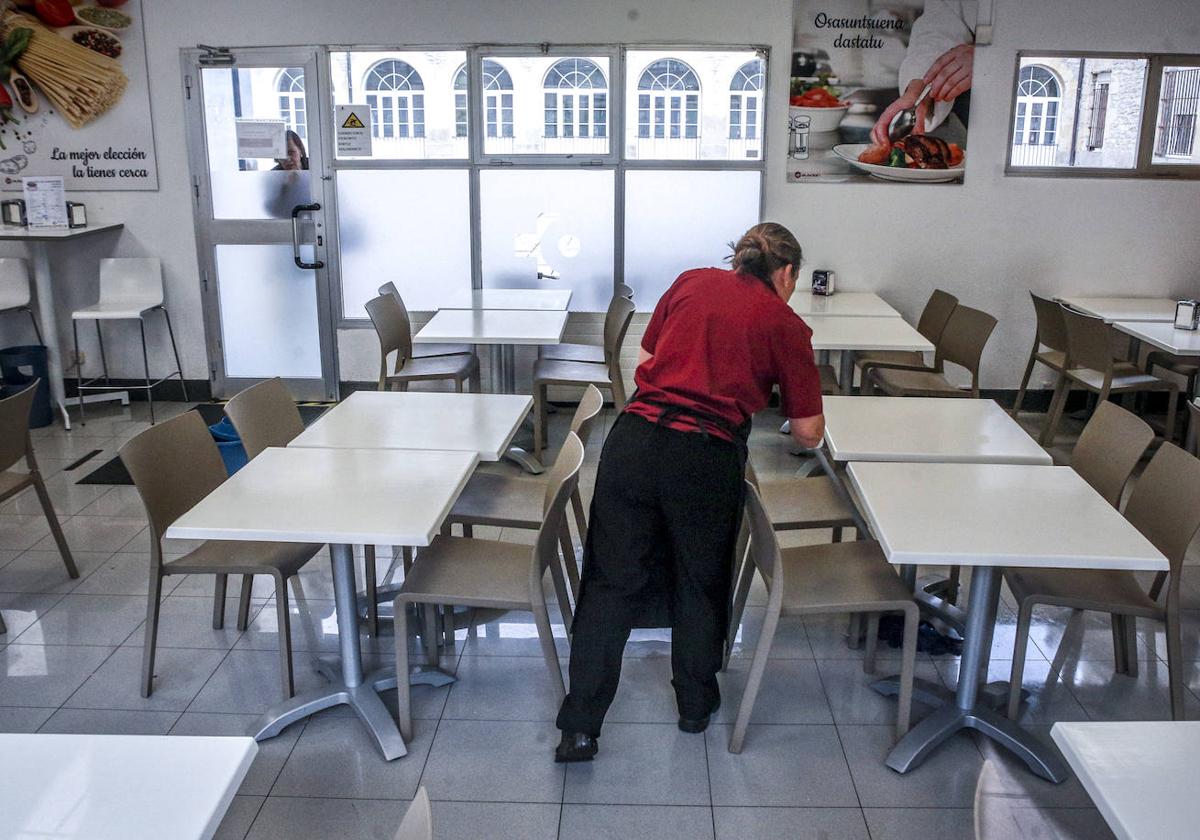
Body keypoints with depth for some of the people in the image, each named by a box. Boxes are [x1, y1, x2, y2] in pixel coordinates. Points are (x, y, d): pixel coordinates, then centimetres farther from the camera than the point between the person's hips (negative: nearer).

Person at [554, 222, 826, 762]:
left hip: (635, 438, 2)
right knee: (700, 581, 20)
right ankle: (696, 702, 38)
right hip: (707, 459, -2)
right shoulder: (786, 325, 6)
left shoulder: (692, 282, 14)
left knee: (611, 582, 9)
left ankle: (579, 727, 11)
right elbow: (808, 434, 6)